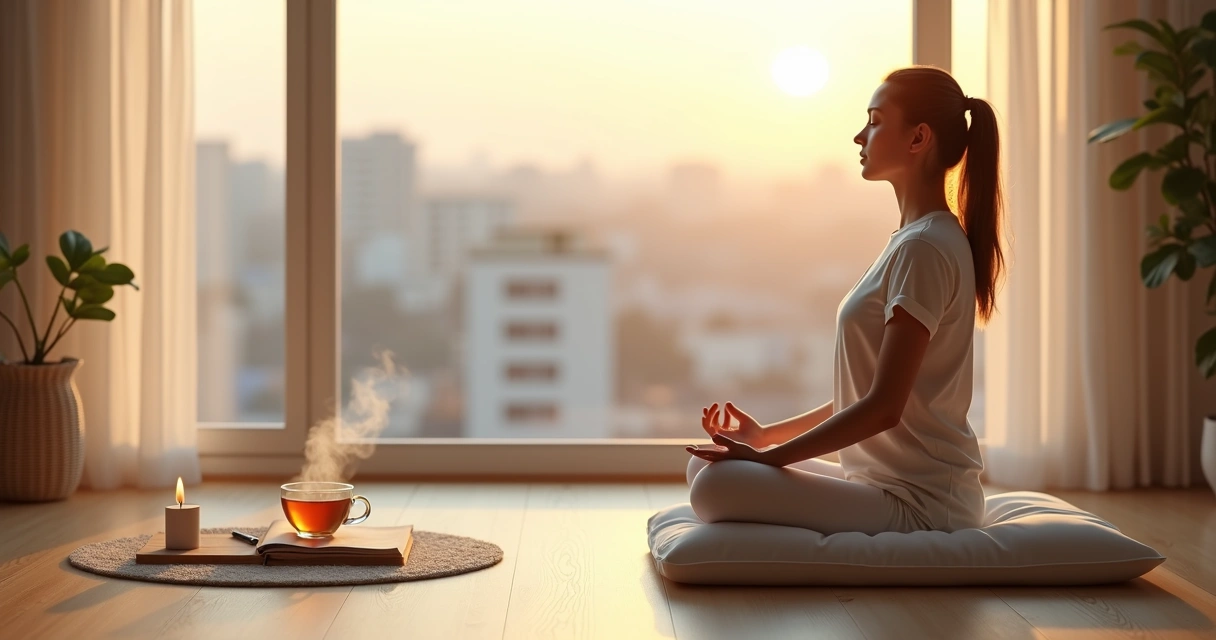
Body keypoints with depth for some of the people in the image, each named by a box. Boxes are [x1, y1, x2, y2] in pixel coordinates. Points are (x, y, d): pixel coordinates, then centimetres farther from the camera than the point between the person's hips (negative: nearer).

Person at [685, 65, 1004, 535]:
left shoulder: (925, 248, -16)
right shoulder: (914, 239, 16)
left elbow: (884, 407, -20)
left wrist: (767, 456, -15)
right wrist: (768, 435, 12)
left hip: (918, 500, -10)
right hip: (882, 479, 10)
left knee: (718, 487, -27)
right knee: (705, 465, 10)